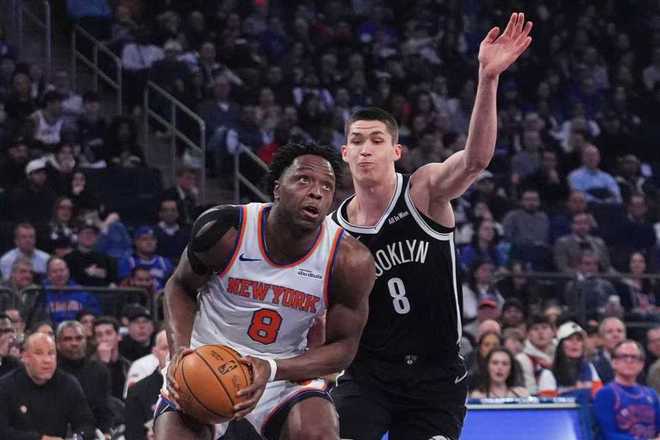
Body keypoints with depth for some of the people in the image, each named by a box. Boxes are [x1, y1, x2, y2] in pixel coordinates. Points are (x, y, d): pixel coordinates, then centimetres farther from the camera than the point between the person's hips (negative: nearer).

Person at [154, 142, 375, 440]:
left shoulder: (350, 261, -18)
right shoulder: (225, 230, -19)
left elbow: (342, 347, -9)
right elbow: (180, 287, 0)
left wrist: (271, 370, -25)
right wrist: (180, 350, -19)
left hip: (287, 368, 0)